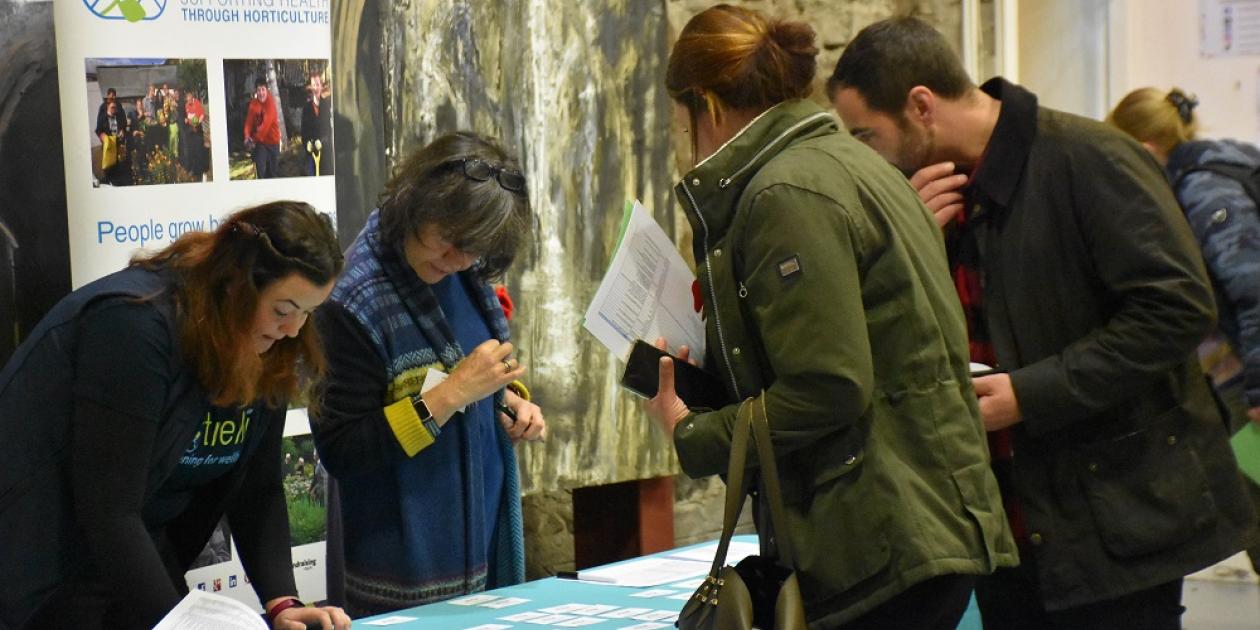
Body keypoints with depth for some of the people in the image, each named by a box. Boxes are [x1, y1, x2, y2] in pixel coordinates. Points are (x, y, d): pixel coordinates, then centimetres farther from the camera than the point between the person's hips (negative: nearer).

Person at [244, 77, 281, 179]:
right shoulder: (253, 104, -3)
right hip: (260, 141, 2)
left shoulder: (270, 103, -15)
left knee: (274, 171, 6)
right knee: (260, 169, -9)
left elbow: (266, 123, -23)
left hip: (272, 140, -2)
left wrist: (255, 138, -26)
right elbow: (249, 121, -5)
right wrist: (247, 136, -24)